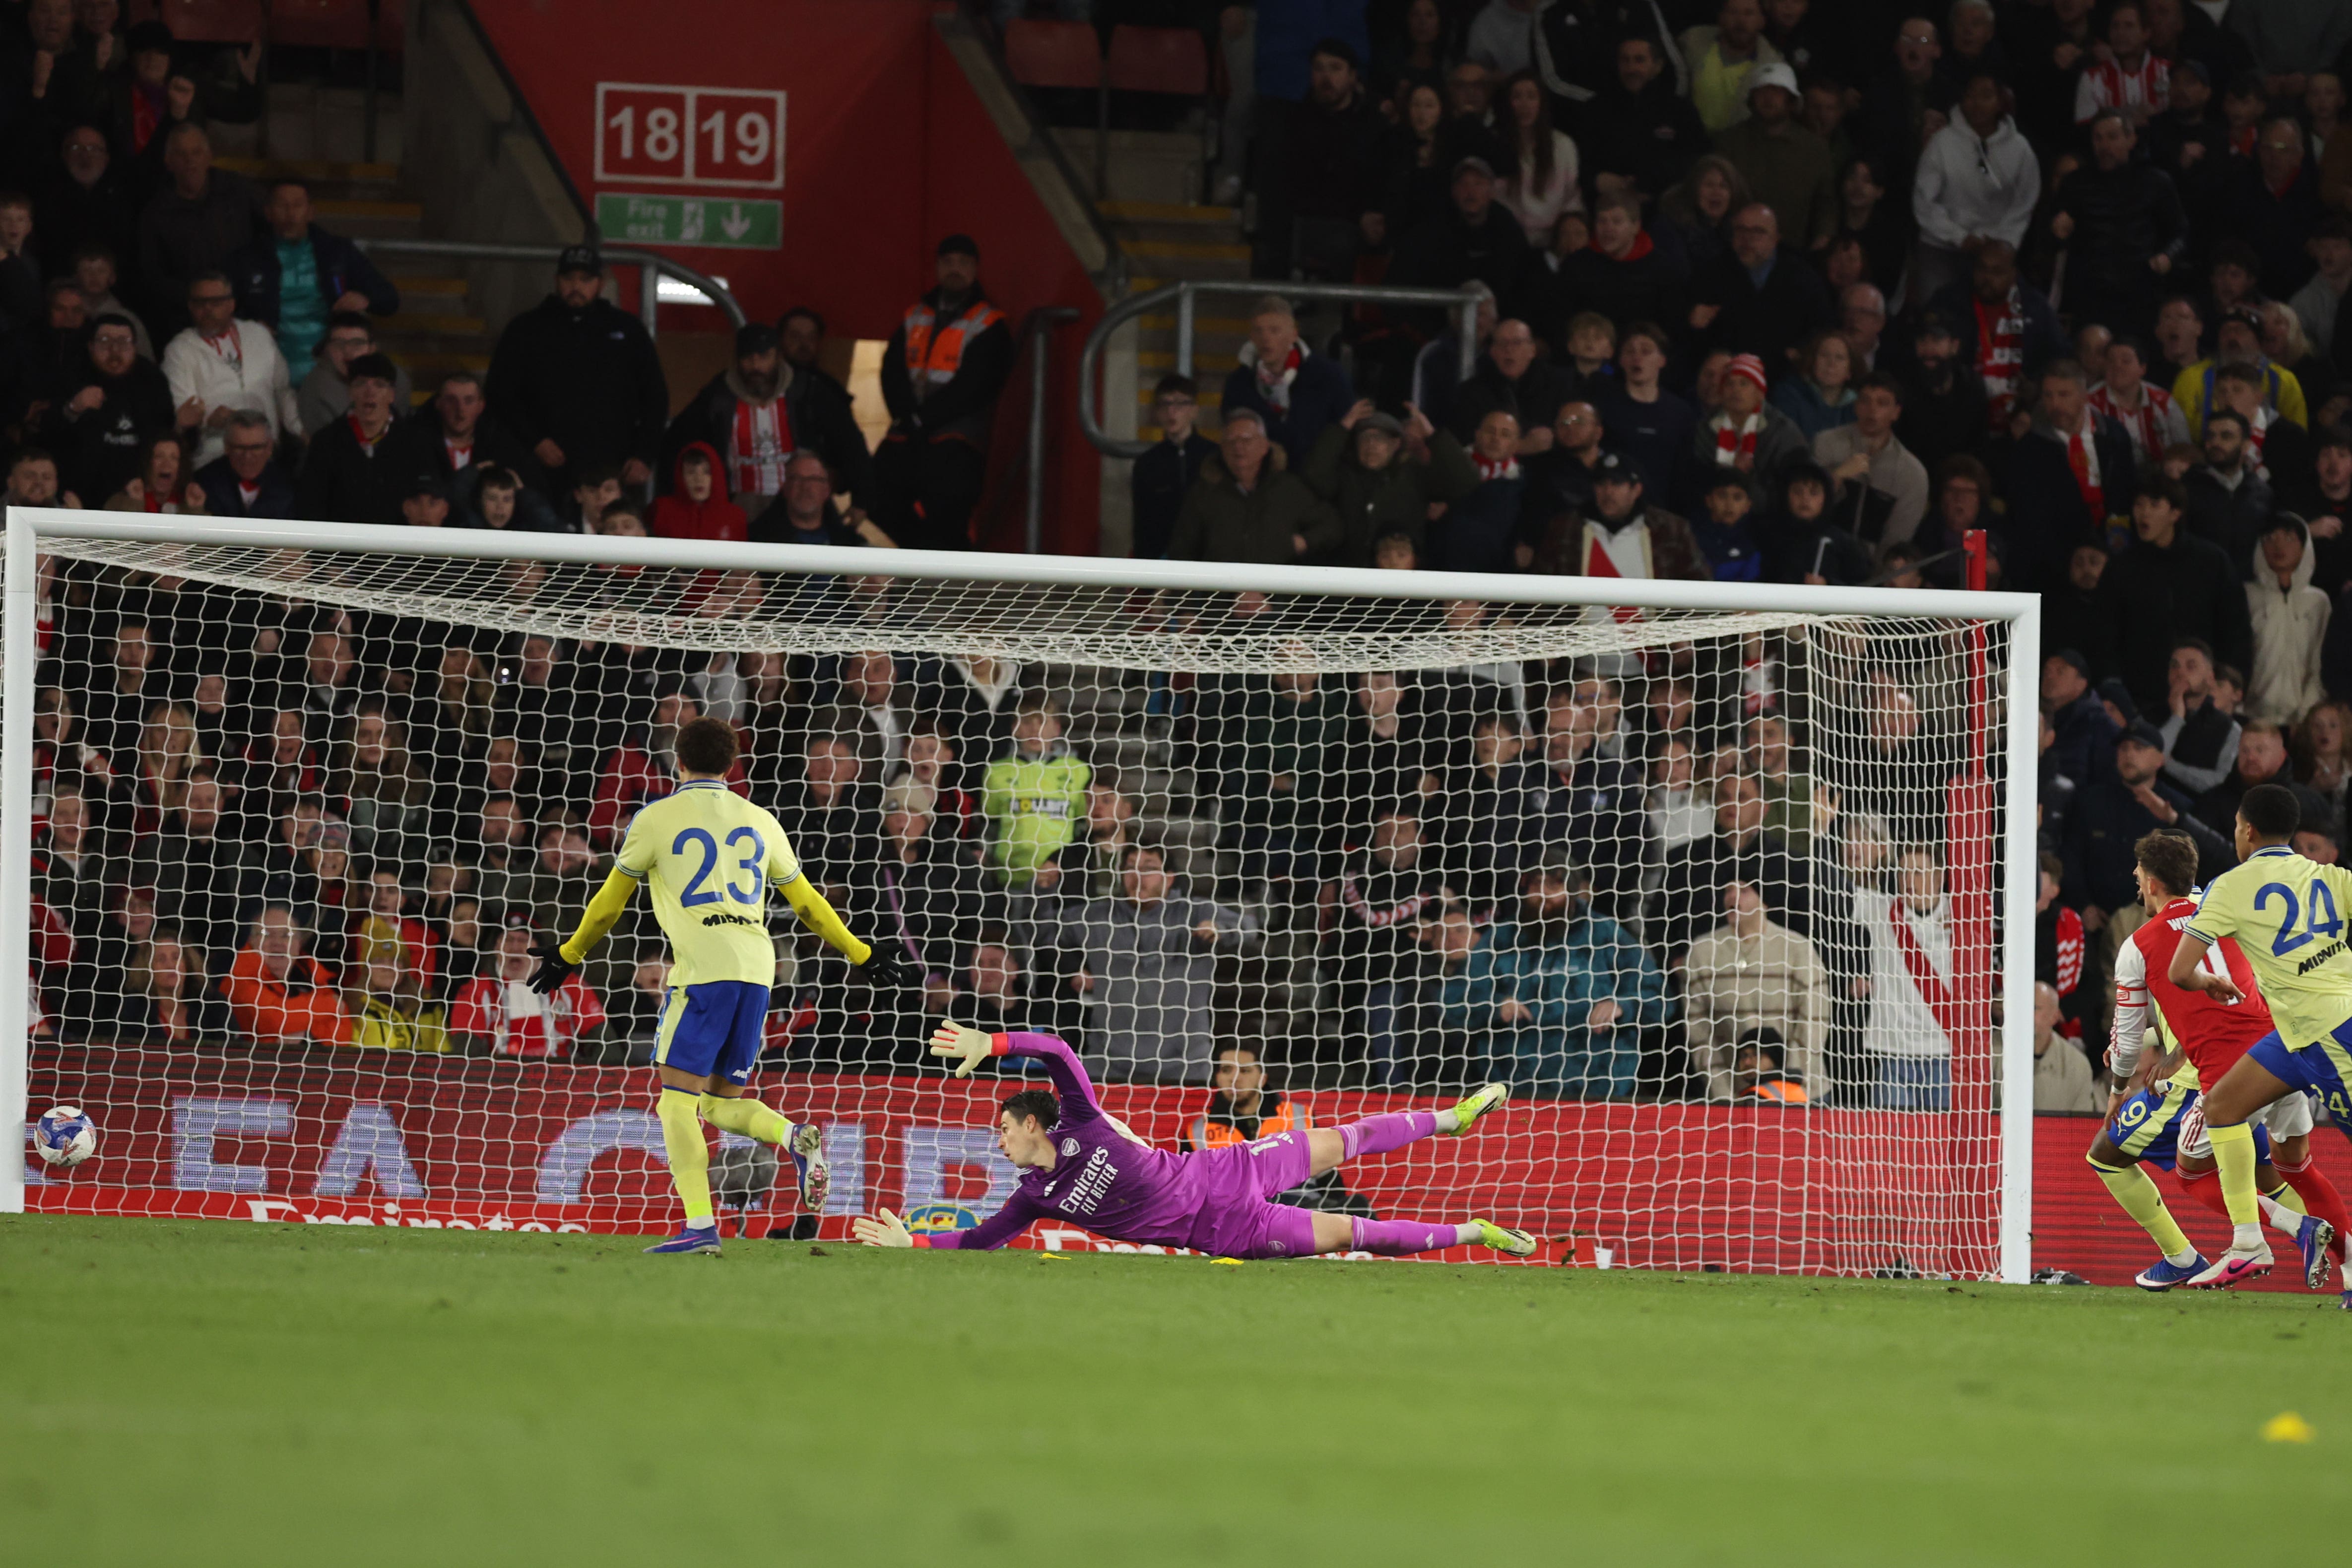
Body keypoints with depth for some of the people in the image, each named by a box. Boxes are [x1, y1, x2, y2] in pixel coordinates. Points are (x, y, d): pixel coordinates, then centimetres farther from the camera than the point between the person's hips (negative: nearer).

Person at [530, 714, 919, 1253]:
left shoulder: (657, 818, 7)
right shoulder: (759, 822, 19)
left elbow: (610, 901, 15)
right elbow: (807, 904, 24)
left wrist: (569, 956, 30)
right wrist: (863, 956, 34)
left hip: (702, 966, -5)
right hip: (756, 968, 5)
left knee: (678, 1102, -4)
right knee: (722, 1104, 13)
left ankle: (699, 1225, -17)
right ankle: (797, 1138, -16)